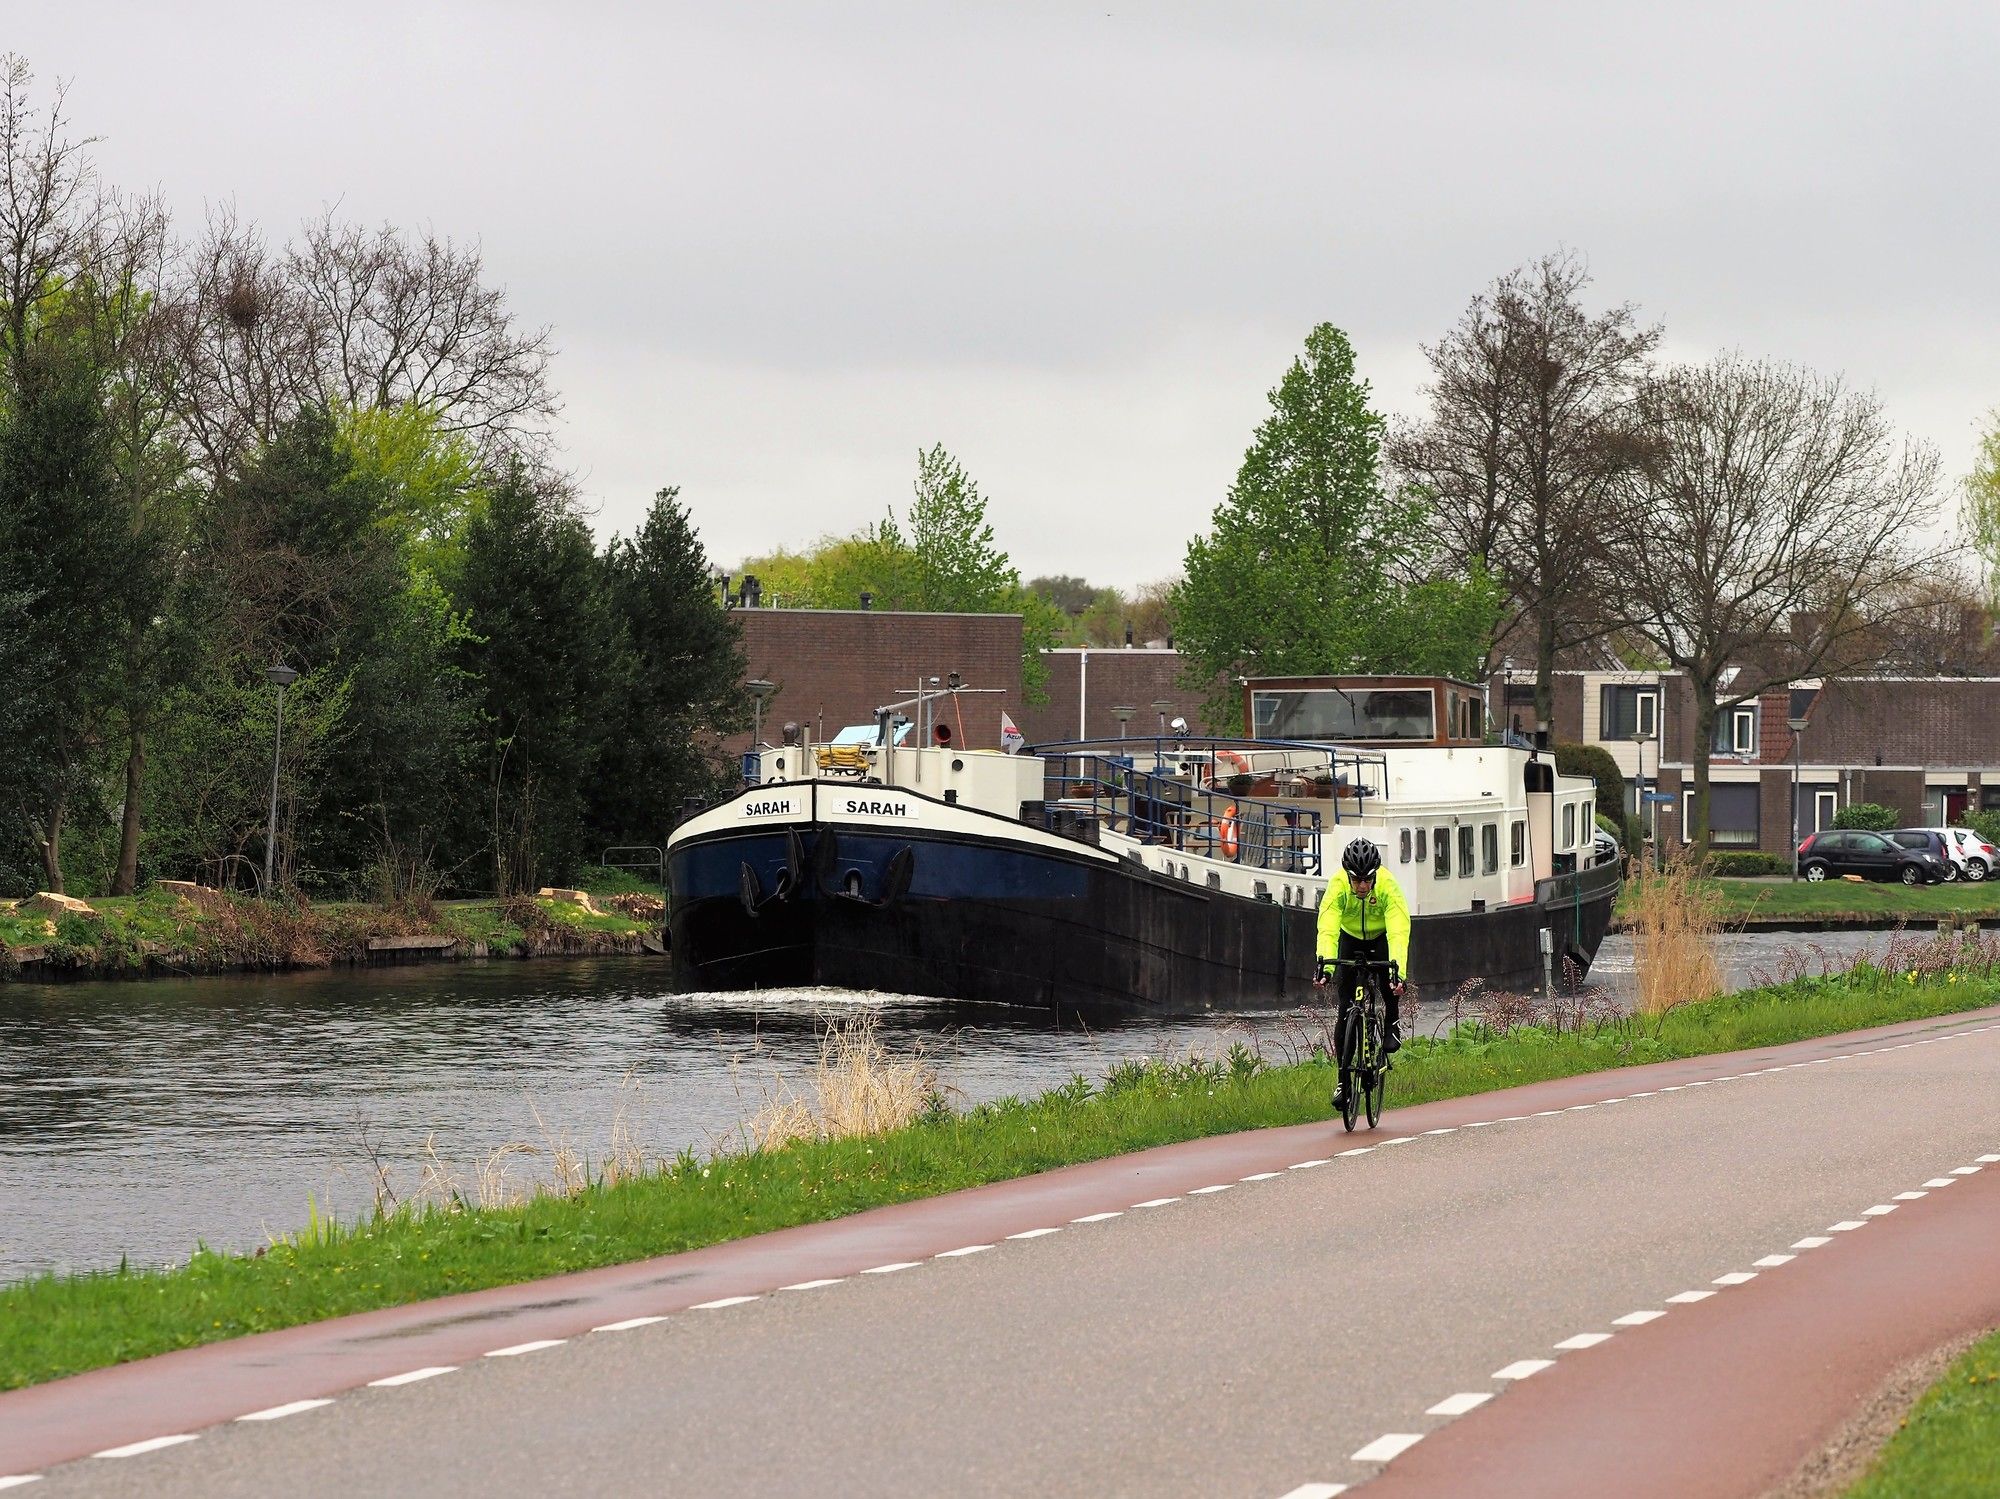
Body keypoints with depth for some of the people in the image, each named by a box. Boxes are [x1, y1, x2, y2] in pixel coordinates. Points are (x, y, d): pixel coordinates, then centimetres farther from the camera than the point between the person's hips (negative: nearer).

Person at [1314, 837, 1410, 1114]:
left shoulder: (1388, 886, -33)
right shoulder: (1338, 886, -31)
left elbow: (1399, 932, -41)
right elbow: (1328, 929, -39)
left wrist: (1398, 972, -54)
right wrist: (1324, 966, -55)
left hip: (1381, 937, -1)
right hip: (1350, 938, 1)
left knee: (1390, 982, -33)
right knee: (1345, 1007, -10)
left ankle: (1392, 1025, -3)